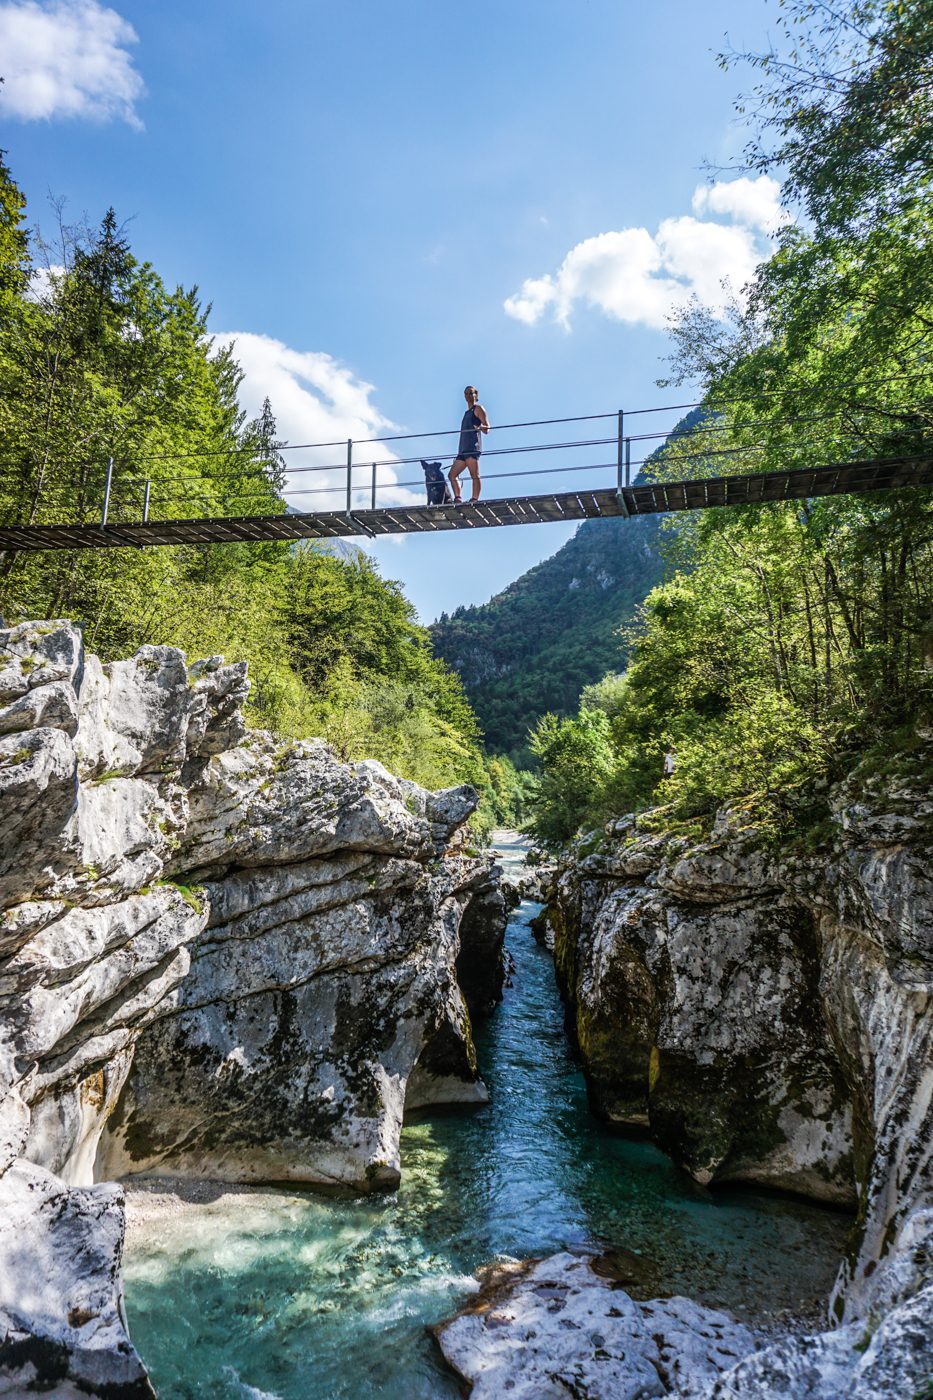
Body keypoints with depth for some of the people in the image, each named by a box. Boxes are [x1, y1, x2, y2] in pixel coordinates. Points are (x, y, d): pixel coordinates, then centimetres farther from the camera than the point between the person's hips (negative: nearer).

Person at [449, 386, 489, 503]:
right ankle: (457, 499, -1)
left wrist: (481, 427, -29)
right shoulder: (467, 412, 28)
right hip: (463, 449, 9)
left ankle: (474, 500, -21)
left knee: (475, 475, -14)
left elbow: (486, 428, -4)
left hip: (473, 447, -9)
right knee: (452, 474, 3)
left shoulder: (478, 409, 6)